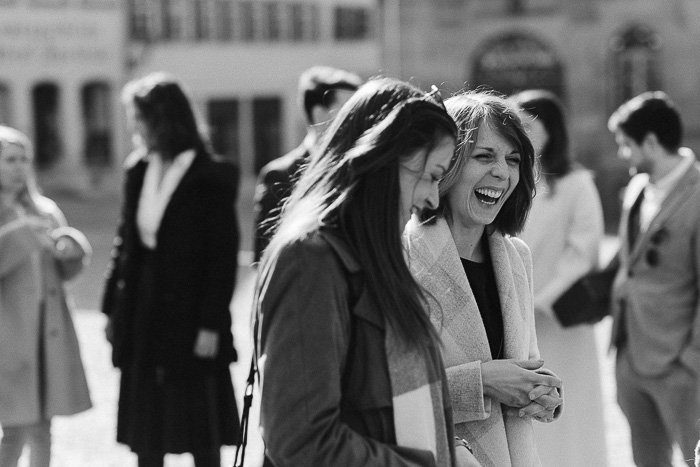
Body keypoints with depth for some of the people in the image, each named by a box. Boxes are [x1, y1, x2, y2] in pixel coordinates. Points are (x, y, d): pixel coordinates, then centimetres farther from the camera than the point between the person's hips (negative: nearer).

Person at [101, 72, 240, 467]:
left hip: (190, 318, -6)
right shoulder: (139, 171, 7)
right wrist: (113, 307, 7)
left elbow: (224, 255, -11)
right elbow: (126, 241, 11)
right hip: (142, 319, 6)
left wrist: (210, 323, -15)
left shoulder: (210, 177, -10)